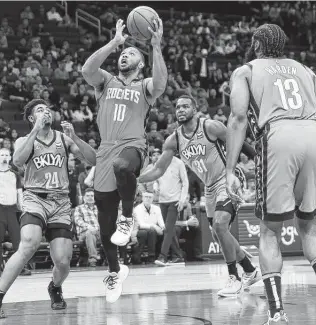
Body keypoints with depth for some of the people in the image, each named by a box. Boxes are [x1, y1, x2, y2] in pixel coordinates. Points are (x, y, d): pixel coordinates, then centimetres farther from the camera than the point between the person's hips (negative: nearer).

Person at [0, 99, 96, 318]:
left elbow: (92, 160, 4)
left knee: (63, 261, -7)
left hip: (61, 203, 2)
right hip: (35, 199, -2)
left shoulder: (64, 139, 13)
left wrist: (73, 137, -9)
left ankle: (55, 288, 30)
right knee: (29, 246, -30)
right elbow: (18, 161, -14)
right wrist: (36, 131, -15)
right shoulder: (25, 140, 9)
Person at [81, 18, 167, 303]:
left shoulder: (144, 87, 11)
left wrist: (156, 47, -21)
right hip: (106, 150, 3)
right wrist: (114, 42, -14)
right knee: (105, 224, 4)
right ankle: (115, 271, 25)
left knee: (122, 165, -42)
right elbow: (87, 69, -7)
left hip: (133, 146, -3)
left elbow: (161, 83, -14)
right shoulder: (106, 81, 16)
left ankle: (128, 217, -18)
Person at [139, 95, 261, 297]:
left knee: (220, 225, -25)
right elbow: (158, 170, 1)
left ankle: (235, 278, -15)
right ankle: (251, 272, 33)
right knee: (221, 233, 13)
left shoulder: (210, 127, -17)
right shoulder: (174, 140, -2)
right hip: (210, 188, 7)